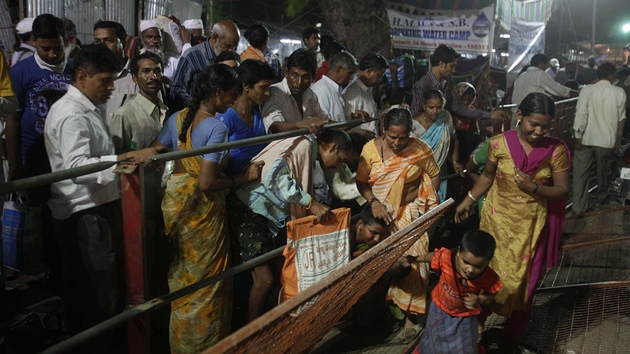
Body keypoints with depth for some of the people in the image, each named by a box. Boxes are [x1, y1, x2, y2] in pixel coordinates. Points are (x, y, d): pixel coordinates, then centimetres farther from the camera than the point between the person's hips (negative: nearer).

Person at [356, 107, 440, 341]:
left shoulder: (420, 150, -12)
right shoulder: (371, 149, -11)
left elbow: (434, 174, 3)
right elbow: (361, 181, -9)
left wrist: (430, 203, -2)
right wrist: (373, 202, -23)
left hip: (411, 213, -1)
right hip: (381, 212, 1)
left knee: (410, 260, -4)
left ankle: (410, 314, 8)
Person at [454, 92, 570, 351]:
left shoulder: (556, 150, -12)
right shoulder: (499, 143, -12)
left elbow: (562, 190, -8)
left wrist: (534, 188, -24)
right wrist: (469, 200, 1)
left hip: (531, 224, 0)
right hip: (497, 219, 0)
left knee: (523, 281, 11)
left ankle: (511, 339, 32)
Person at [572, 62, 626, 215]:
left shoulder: (587, 90, -8)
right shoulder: (620, 93, -3)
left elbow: (581, 114, -13)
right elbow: (621, 119, 3)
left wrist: (578, 136, -8)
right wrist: (618, 139, 14)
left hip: (586, 138, -1)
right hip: (607, 139, 1)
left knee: (581, 172, 5)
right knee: (603, 170, 21)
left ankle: (579, 207, 3)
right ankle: (602, 197, 42)